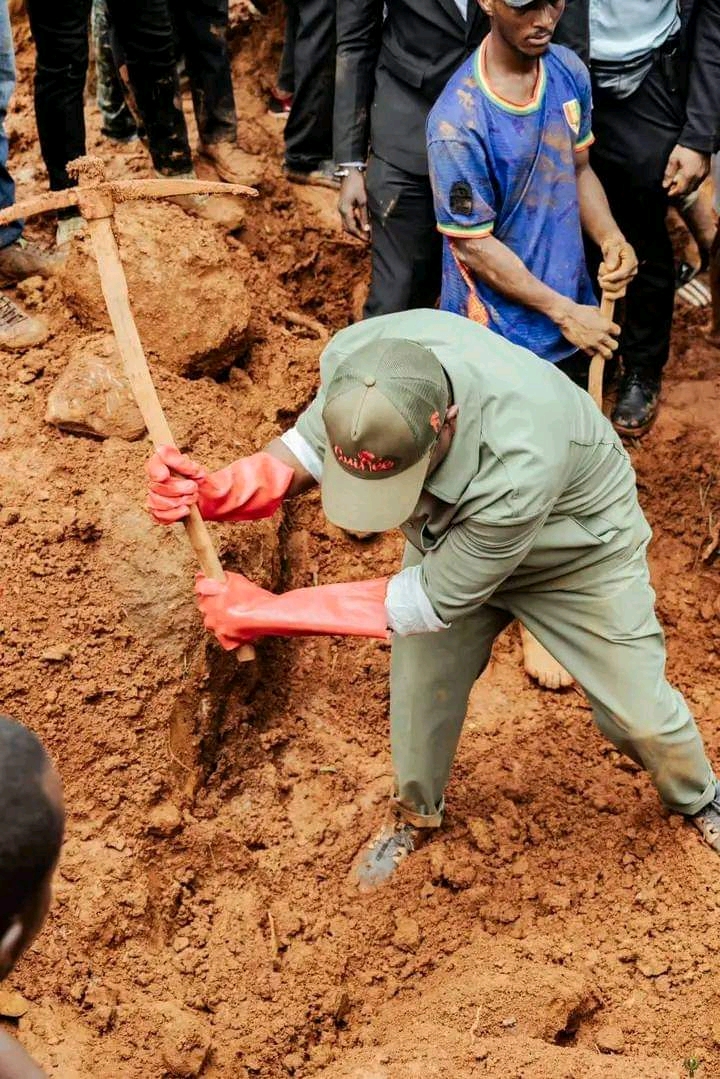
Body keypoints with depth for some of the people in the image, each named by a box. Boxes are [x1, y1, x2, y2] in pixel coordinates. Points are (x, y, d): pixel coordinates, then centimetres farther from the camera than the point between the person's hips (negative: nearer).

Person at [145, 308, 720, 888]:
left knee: (637, 711, 7)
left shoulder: (519, 464, -48)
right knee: (421, 687, 10)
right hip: (450, 536, 4)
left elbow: (436, 597, -35)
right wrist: (214, 492, -37)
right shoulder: (354, 359, -35)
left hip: (578, 551, -4)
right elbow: (304, 449, -14)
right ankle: (415, 816, 41)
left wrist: (267, 613, -32)